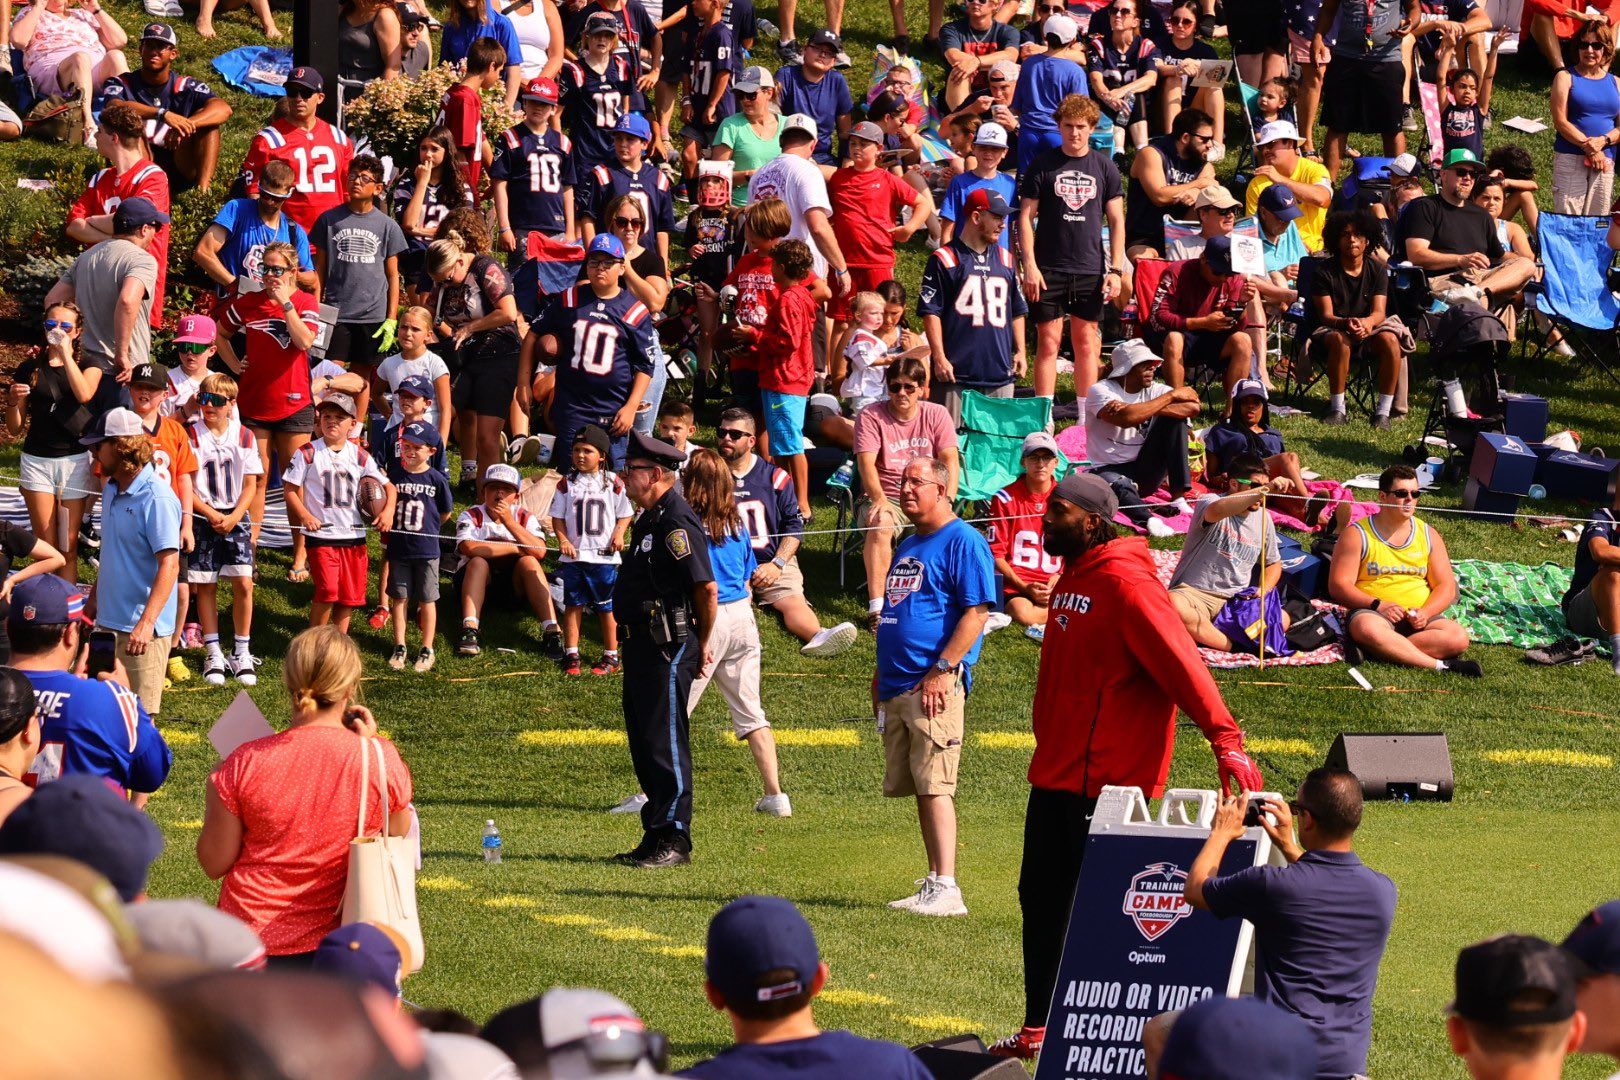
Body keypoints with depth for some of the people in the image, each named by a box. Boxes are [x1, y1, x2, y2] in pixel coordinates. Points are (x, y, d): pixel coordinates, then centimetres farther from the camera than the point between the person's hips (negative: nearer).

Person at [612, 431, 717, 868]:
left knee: (666, 743, -7)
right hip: (642, 644, 11)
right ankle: (656, 837, 20)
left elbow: (706, 587, -20)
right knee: (644, 741, 14)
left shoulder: (676, 522, -16)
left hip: (668, 647, -11)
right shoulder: (649, 520, 16)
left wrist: (701, 644, -9)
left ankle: (674, 841, -3)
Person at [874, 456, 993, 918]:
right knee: (920, 790, 10)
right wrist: (882, 676, 21)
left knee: (935, 785, -14)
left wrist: (942, 669, -19)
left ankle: (946, 889, -16)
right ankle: (934, 884, 14)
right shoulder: (908, 546, 22)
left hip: (935, 686, -9)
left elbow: (976, 612, -14)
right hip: (897, 687, 9)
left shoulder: (963, 541, -7)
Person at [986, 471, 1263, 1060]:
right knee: (1041, 897, 14)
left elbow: (1181, 663, -25)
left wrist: (1226, 739, -34)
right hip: (1056, 772, 10)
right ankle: (1038, 1030, 23)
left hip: (1106, 781, -10)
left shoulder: (1126, 584, -17)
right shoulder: (1073, 577, 13)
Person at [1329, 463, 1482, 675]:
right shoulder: (1358, 535, 3)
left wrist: (1426, 612, -10)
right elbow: (1338, 585, -4)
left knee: (1458, 637, -26)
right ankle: (1439, 665, -37)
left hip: (1418, 617, 4)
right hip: (1371, 612, -3)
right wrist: (1377, 605, -18)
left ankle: (1387, 651, -31)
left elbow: (1446, 586, 11)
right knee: (1369, 630, -41)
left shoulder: (1428, 535, 15)